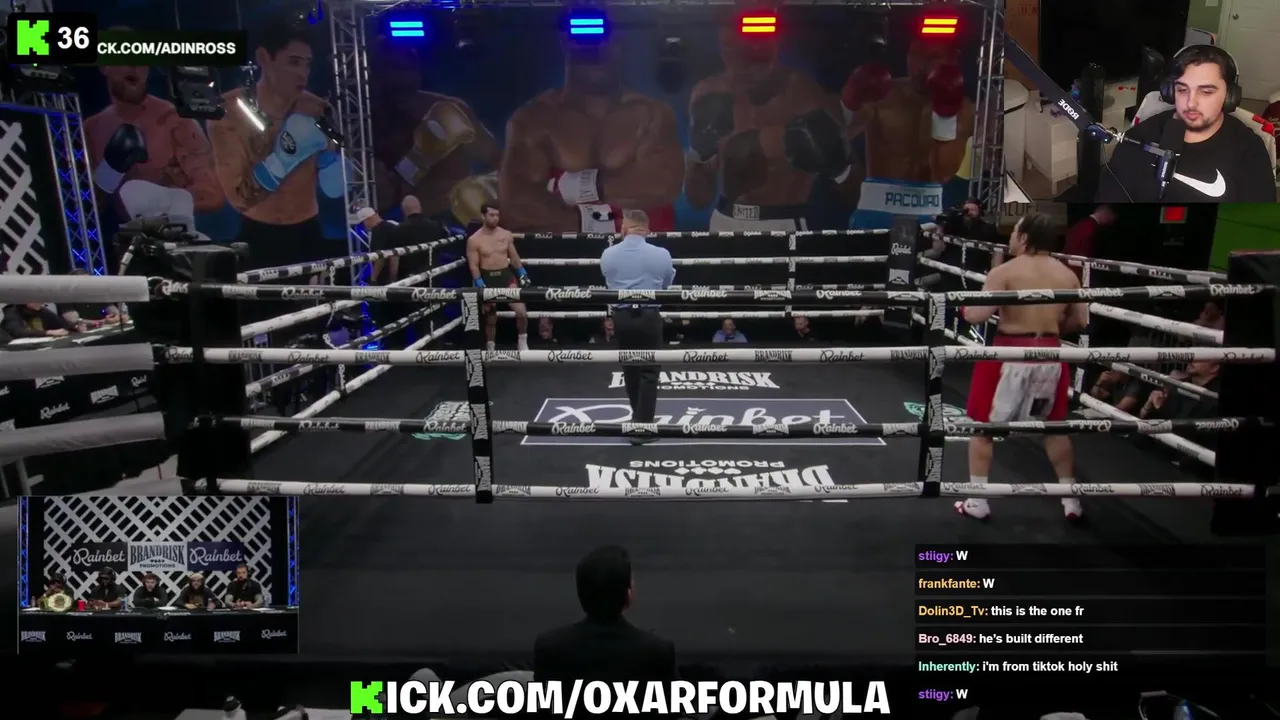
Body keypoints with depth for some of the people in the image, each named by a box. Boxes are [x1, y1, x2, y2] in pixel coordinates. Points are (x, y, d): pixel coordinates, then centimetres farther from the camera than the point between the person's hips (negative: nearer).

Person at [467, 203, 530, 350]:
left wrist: (523, 275, 9)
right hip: (487, 279, -2)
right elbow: (473, 266, -9)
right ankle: (490, 348, 25)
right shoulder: (474, 240, -7)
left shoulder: (506, 235, 3)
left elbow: (514, 257, 13)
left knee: (521, 312, -11)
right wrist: (480, 286, -18)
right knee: (490, 318, 9)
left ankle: (522, 342, 9)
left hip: (506, 275, 2)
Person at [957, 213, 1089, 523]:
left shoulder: (1004, 271, -10)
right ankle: (1071, 500, 27)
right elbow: (1081, 321, 8)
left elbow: (977, 316, -18)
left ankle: (977, 502, 11)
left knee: (982, 426, 9)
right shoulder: (1067, 275, 6)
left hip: (1010, 354, -5)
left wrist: (964, 306, 3)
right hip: (1050, 354, 5)